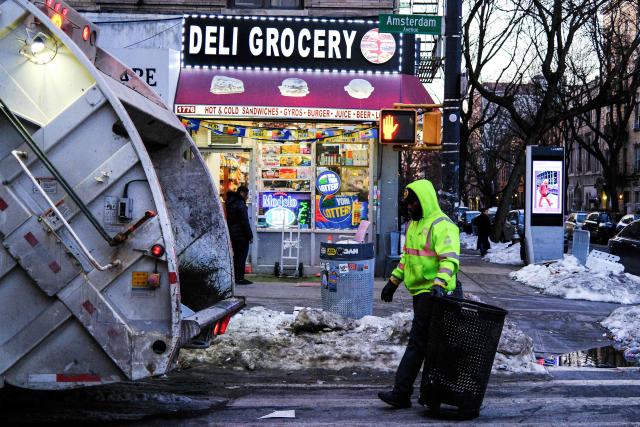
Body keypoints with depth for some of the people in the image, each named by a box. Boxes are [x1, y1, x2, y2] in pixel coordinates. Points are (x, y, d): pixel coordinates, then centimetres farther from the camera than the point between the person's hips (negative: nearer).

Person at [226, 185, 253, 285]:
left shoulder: (230, 203, 13)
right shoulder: (240, 204, -15)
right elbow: (245, 222, -18)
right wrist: (250, 235, -13)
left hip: (233, 234, 9)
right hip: (242, 235, -9)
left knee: (236, 256, 14)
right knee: (242, 256, -5)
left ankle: (235, 277, 17)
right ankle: (240, 278, -5)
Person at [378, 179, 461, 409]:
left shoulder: (442, 225, -13)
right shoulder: (414, 224, 18)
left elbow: (450, 259, -24)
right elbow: (407, 257, 28)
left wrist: (440, 284, -37)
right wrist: (393, 281, 25)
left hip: (433, 294, -9)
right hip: (419, 292, 9)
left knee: (417, 342, -9)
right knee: (429, 343, 13)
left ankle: (401, 393, -9)